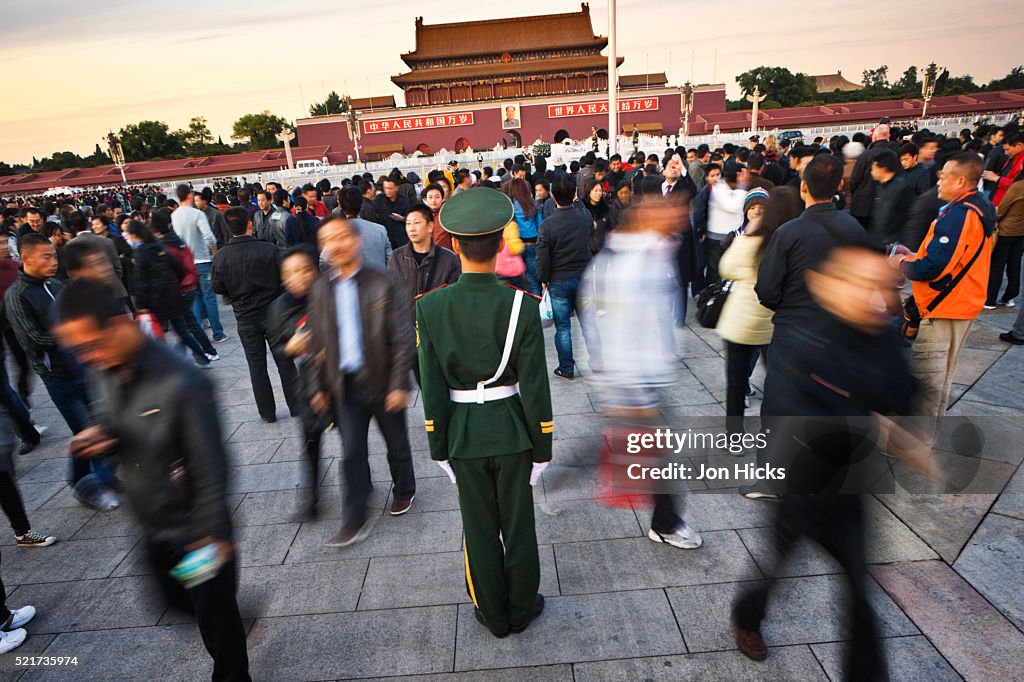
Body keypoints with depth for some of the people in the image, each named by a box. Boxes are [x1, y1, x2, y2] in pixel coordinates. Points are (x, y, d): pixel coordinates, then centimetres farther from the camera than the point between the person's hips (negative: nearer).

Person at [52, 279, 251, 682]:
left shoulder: (180, 383, -30)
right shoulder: (103, 373, -5)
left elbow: (209, 467, -24)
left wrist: (213, 535, -19)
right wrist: (98, 438, -11)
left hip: (196, 529, -7)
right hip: (152, 526, 7)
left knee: (215, 617, 14)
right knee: (179, 598, 28)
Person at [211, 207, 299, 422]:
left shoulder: (220, 257, -8)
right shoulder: (269, 250, -16)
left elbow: (218, 287, 0)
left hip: (246, 318, 2)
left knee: (256, 366, 13)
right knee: (285, 363, 10)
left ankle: (267, 413, 19)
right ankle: (297, 408, 18)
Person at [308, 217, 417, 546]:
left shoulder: (382, 285, -11)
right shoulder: (320, 289, 2)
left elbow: (402, 338, -10)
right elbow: (318, 342, 8)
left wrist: (399, 384, -14)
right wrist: (319, 386, 7)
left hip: (382, 382, -3)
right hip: (345, 384, 3)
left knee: (397, 444, 15)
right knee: (352, 453, 8)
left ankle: (404, 490, 42)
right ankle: (356, 521, 21)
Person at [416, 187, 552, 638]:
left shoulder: (429, 308, -14)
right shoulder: (521, 305, -17)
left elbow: (432, 389, -9)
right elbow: (535, 387, -13)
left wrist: (439, 448, 3)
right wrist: (542, 447, 0)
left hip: (464, 434, 1)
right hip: (513, 431, 0)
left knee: (480, 530, 19)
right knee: (518, 526, 19)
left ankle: (494, 616, 39)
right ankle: (521, 609, 39)